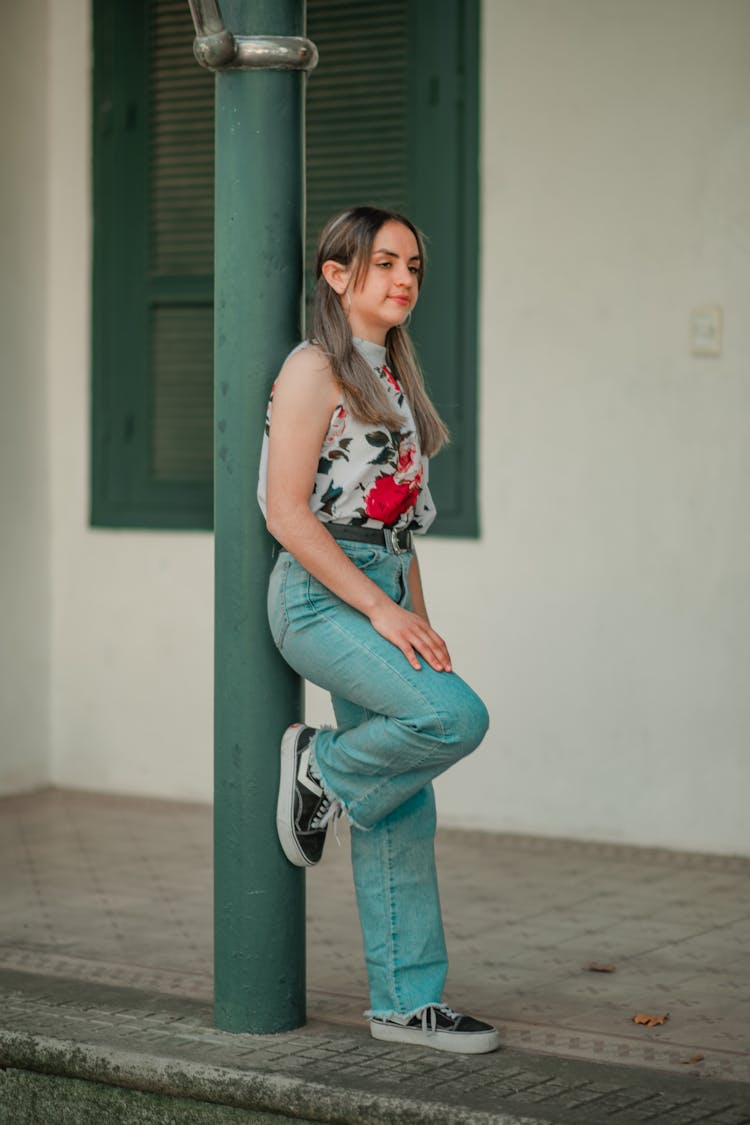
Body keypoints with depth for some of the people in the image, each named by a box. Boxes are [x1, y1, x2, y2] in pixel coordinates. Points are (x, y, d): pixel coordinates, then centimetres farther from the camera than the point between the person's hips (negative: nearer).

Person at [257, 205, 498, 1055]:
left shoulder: (392, 375, 18)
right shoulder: (314, 370, -8)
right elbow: (286, 513, -16)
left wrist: (420, 623, 14)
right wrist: (381, 609, -18)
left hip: (379, 597, 8)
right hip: (321, 596, -8)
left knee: (403, 813, 6)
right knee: (456, 715, -27)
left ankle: (406, 1002, 13)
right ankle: (322, 771, -1)